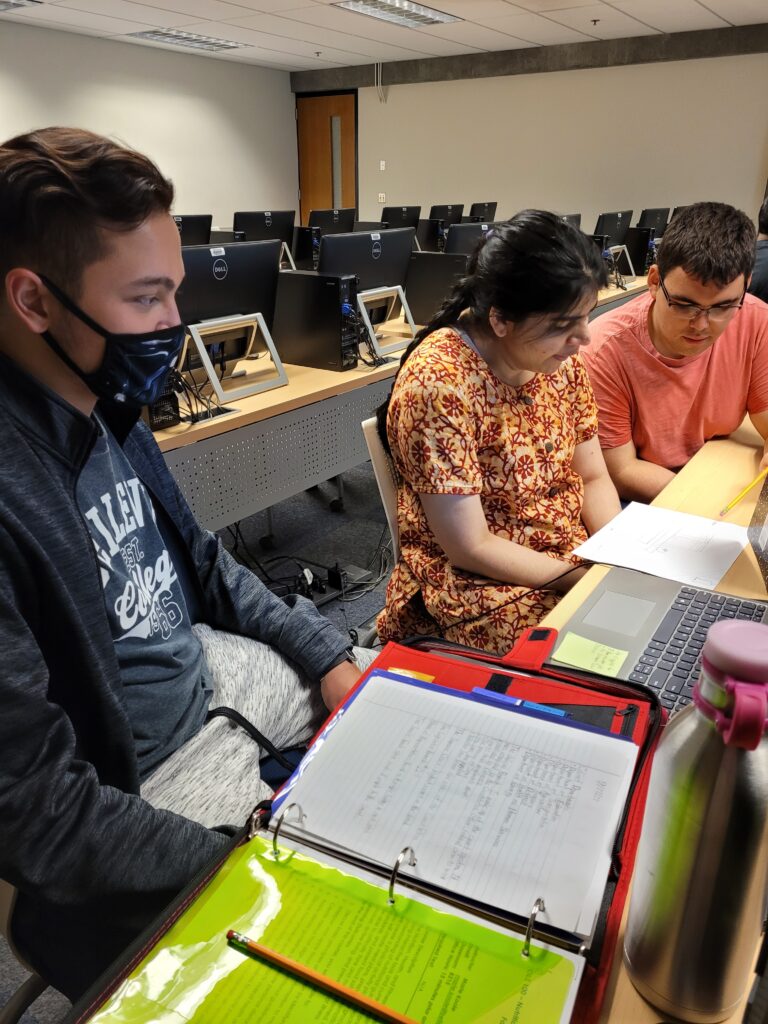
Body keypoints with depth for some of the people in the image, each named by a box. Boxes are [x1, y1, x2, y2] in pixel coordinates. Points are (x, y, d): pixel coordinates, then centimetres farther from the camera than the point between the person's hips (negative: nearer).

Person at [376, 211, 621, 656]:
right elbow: (469, 548, -21)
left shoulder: (562, 356, -4)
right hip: (479, 582, -7)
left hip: (576, 550, 7)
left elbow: (593, 478, 5)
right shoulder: (440, 382, -25)